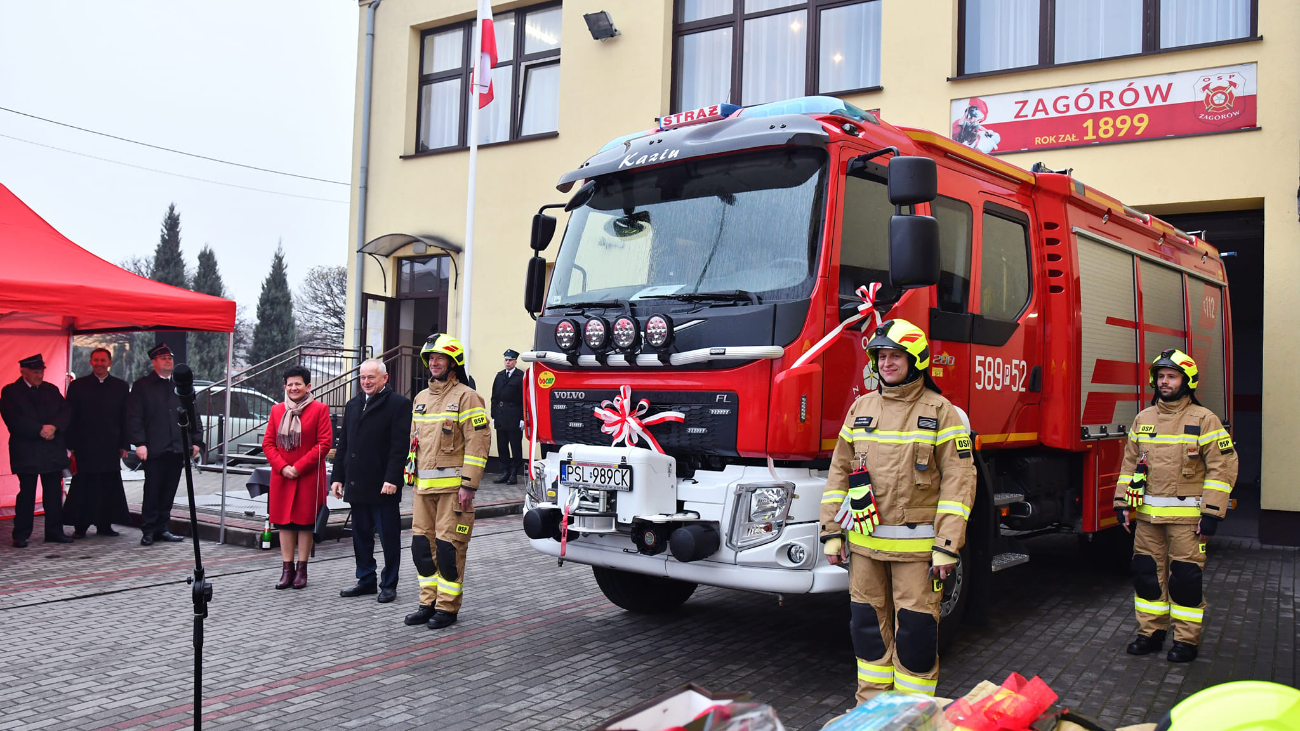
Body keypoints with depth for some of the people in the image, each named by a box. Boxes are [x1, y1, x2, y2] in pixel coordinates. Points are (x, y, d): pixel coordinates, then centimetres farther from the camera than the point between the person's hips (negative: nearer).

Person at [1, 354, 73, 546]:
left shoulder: (52, 390, 13)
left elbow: (66, 412, 4)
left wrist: (54, 427, -15)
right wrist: (40, 430, -17)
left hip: (53, 451, 4)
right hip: (26, 452, -4)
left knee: (54, 493, 5)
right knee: (26, 494, 0)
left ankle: (55, 531, 12)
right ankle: (21, 535, 9)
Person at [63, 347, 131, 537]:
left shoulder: (121, 386, 8)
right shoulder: (77, 386, 4)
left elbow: (126, 418, 8)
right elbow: (70, 418, 2)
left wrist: (124, 445, 3)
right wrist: (70, 446, -4)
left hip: (111, 446, 2)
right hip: (85, 446, -2)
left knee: (109, 486, 3)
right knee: (83, 486, 1)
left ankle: (104, 525, 12)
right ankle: (80, 526, 9)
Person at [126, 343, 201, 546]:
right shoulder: (142, 386, 4)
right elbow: (134, 417, -2)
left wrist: (195, 441, 10)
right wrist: (139, 443, -12)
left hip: (177, 448, 4)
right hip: (154, 450, -4)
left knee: (169, 491, 8)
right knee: (152, 491, -1)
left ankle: (162, 529, 16)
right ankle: (148, 531, 7)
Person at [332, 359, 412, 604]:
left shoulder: (398, 404, -7)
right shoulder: (353, 405, 15)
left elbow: (400, 445, -13)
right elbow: (343, 444, 18)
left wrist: (392, 479, -19)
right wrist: (338, 477, 12)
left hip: (384, 485, -7)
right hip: (357, 483, 7)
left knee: (389, 537, 3)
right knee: (361, 535, 13)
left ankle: (389, 584, 13)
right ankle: (366, 581, 24)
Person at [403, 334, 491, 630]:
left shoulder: (466, 397, -8)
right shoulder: (421, 398, 16)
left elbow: (478, 442, -13)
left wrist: (468, 485, -16)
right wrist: (413, 477, 18)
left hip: (452, 486, -7)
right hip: (423, 485, 7)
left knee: (448, 547, -3)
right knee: (423, 545, 9)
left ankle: (447, 608, 7)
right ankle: (428, 603, 20)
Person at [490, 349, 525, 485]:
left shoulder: (521, 376, -5)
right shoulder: (499, 376, 14)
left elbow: (524, 398, -9)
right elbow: (494, 396, 14)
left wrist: (523, 418, -13)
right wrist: (494, 415, 8)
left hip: (514, 418, -6)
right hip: (500, 418, 6)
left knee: (516, 447, 1)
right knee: (502, 447, 9)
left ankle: (514, 474, 7)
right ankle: (505, 472, 17)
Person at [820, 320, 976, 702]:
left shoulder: (941, 412, -3)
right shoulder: (861, 408, 10)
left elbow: (959, 481, -7)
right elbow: (839, 473, 12)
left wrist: (947, 547, -13)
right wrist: (832, 532, 6)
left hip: (916, 546, -4)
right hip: (865, 543, 4)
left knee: (916, 628, 0)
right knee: (869, 624, 11)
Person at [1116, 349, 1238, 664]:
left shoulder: (1204, 420, -4)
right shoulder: (1143, 419, 11)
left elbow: (1223, 467, -7)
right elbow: (1130, 463, 15)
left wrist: (1211, 514, -12)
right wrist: (1123, 503, 9)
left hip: (1186, 516, -5)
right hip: (1147, 514, 5)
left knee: (1185, 577, 0)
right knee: (1147, 573, 9)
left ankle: (1186, 640, 12)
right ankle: (1150, 633, 21)